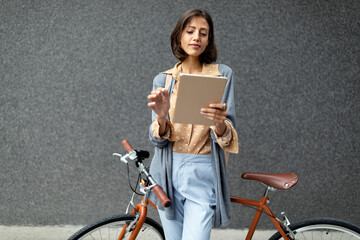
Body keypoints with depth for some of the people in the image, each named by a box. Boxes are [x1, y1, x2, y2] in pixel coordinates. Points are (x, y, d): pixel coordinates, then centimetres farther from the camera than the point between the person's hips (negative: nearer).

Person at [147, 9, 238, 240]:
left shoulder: (222, 75, 1)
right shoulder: (163, 80, 6)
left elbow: (228, 135, -6)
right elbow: (158, 139, -1)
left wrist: (219, 123, -30)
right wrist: (161, 117, -23)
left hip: (203, 174, -2)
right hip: (169, 172, 3)